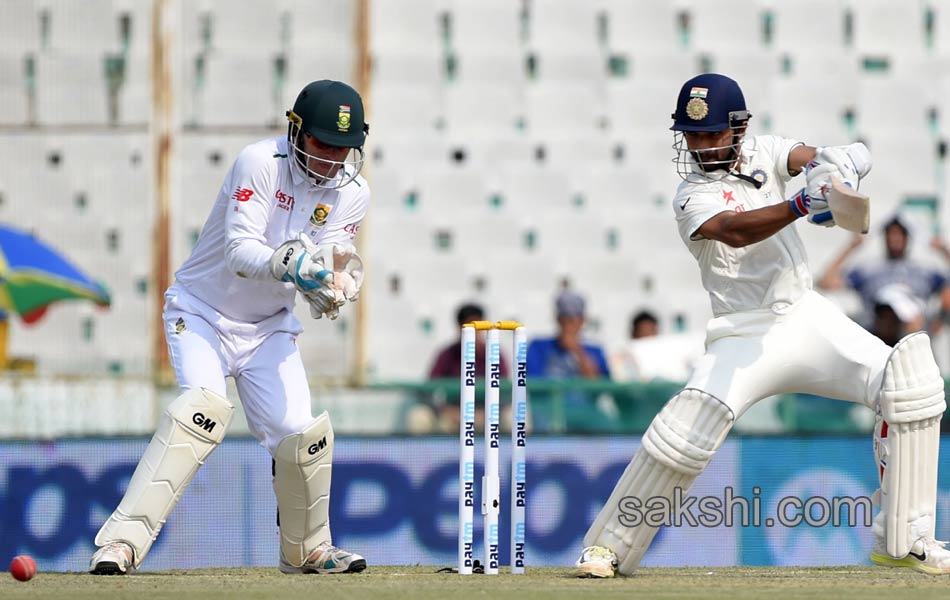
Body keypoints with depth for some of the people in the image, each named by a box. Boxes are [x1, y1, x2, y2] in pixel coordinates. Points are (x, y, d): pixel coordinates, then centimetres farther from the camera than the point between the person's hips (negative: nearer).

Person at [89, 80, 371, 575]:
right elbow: (238, 253, -27)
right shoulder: (260, 163, -20)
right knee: (204, 408, -28)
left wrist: (329, 288, -33)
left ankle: (307, 550, 20)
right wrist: (286, 265, -46)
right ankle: (122, 542, -33)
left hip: (269, 327, 5)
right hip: (203, 312, -5)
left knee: (300, 432, -6)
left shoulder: (352, 192, -4)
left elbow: (325, 266, -10)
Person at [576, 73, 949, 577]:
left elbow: (808, 157, -9)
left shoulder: (762, 152, 7)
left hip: (808, 316, 5)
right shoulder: (693, 198, -10)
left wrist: (828, 164, -34)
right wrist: (803, 204, -46)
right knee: (684, 432, -25)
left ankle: (904, 541, -5)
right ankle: (609, 546, -5)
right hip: (746, 336, -5)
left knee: (908, 384, -11)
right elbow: (735, 232, -30)